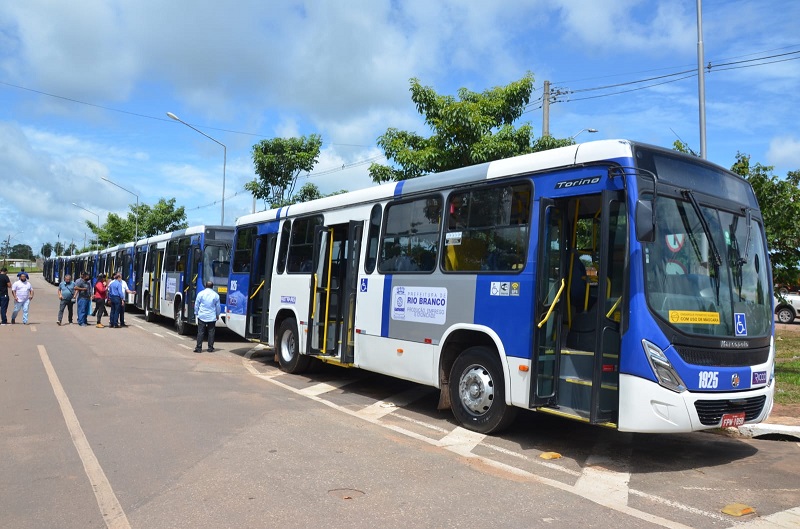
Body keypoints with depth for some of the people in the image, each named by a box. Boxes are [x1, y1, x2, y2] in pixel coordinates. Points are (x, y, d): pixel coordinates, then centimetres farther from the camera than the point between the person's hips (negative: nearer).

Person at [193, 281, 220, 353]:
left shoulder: (200, 294, -3)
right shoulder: (216, 295, -1)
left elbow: (196, 305, 2)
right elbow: (218, 306, 7)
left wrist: (196, 313, 15)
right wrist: (217, 314, 20)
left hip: (202, 316, 0)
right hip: (212, 317, 0)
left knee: (200, 332, 2)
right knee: (211, 332, 6)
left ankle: (199, 348, 1)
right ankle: (210, 348, 8)